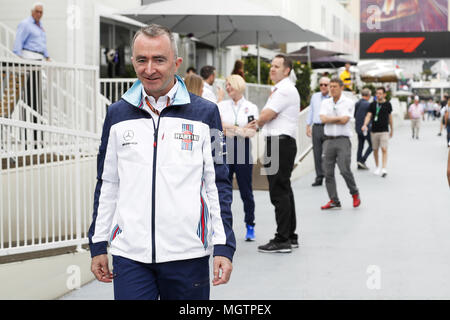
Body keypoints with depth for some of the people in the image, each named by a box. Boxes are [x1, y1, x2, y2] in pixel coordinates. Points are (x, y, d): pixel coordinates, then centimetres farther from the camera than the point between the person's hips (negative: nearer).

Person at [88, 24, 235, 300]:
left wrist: (223, 246, -4)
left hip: (188, 255, -1)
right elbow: (107, 184, 14)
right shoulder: (117, 114, 8)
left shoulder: (204, 112, 2)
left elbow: (218, 184, 2)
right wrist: (98, 244, 11)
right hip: (130, 254, 1)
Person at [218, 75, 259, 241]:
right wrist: (242, 129, -10)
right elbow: (219, 127, -3)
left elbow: (252, 131, -3)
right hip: (225, 148, 1)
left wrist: (229, 129, -9)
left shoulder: (251, 107, 8)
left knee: (246, 190, 1)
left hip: (243, 148, -1)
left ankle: (250, 227, 10)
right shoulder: (222, 105, 12)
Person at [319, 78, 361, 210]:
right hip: (329, 140, 4)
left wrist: (330, 119, -3)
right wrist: (338, 118, -6)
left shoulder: (348, 103, 1)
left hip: (343, 140, -4)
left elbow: (344, 120, -12)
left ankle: (355, 194, 12)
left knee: (344, 170, -12)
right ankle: (334, 201, 8)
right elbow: (323, 119, -3)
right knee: (328, 172, 0)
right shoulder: (325, 103, 13)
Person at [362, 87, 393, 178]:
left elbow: (390, 117, 14)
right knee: (375, 150, 9)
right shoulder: (373, 104, 2)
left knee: (384, 149, -12)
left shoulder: (388, 104, 4)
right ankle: (377, 167, 26)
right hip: (374, 131, 2)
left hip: (384, 131, -2)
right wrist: (365, 125, -24)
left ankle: (384, 169, -16)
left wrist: (392, 130, 19)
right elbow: (368, 115, -6)